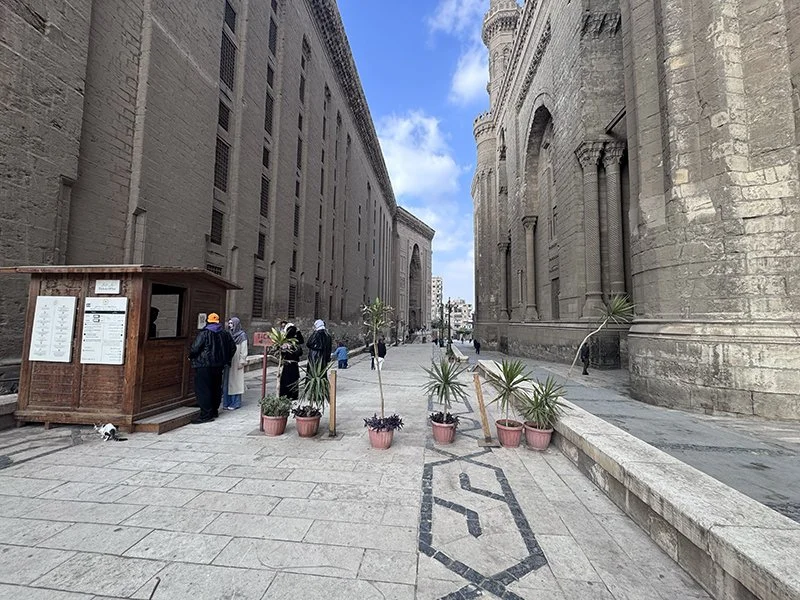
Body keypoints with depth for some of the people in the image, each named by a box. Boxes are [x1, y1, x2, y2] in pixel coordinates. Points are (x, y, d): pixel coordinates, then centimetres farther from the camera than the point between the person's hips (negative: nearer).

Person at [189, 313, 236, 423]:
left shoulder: (204, 333, -12)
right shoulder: (225, 334, 6)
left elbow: (195, 348, -16)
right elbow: (233, 348, 12)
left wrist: (190, 356, 5)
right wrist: (225, 359, 23)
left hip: (204, 365, -6)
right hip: (219, 365, 7)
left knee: (203, 389, -2)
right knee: (216, 388, 15)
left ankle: (206, 415, -4)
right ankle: (214, 411, 25)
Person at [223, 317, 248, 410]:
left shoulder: (242, 335, -6)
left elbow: (243, 350, -8)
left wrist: (241, 362, -13)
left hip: (236, 363, -6)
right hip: (228, 362, 6)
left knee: (235, 382, -1)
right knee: (227, 382, 7)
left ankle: (235, 403, 6)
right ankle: (227, 403, 15)